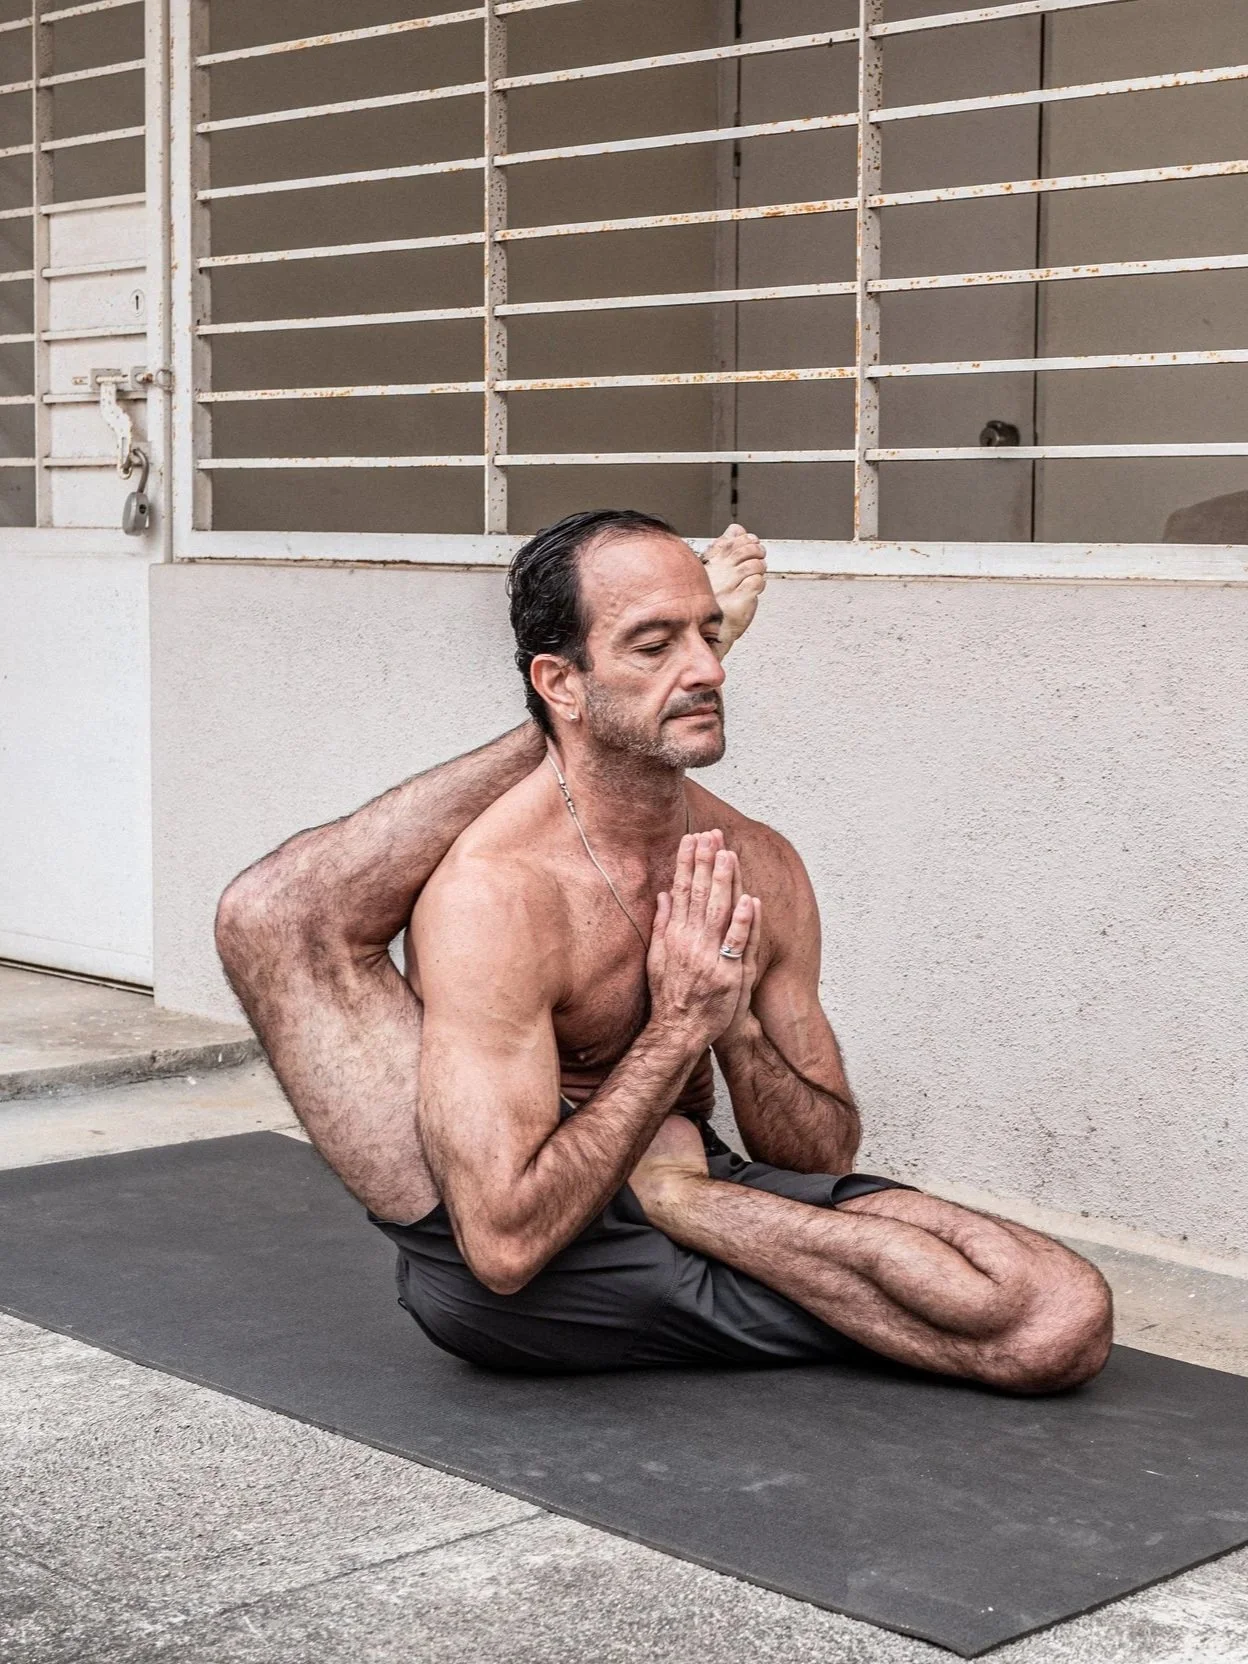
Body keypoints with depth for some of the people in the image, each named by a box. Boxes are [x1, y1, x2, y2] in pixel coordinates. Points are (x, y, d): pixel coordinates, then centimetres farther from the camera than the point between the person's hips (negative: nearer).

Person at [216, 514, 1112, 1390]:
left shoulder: (760, 869, 1)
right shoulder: (493, 892, -20)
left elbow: (829, 1157, 7)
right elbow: (506, 1245, -27)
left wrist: (735, 1028, -13)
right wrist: (677, 1029, -24)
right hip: (514, 1290, -5)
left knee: (1065, 1317, -16)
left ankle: (680, 1196, -9)